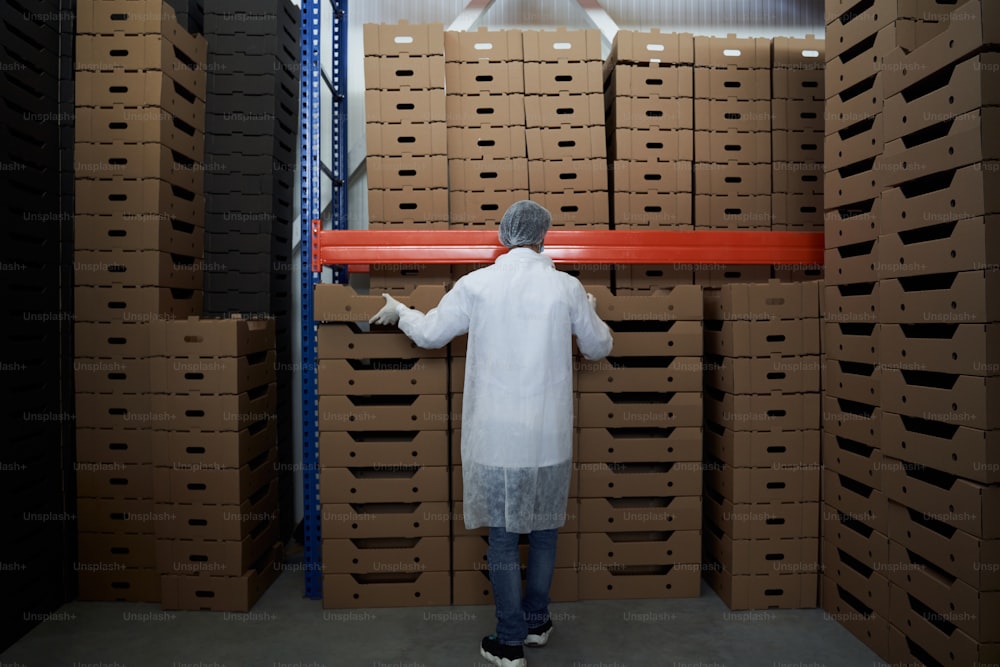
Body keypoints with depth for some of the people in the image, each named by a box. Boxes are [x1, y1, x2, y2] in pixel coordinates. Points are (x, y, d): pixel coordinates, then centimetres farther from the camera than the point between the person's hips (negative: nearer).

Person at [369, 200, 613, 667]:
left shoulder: (476, 284, -5)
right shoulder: (567, 288, -3)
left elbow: (429, 334, 6)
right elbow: (598, 348, 11)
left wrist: (399, 311, 26)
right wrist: (589, 311, 32)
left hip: (496, 435, -1)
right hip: (549, 435, 2)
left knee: (502, 536, 9)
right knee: (544, 530, 18)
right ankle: (537, 622, 35)